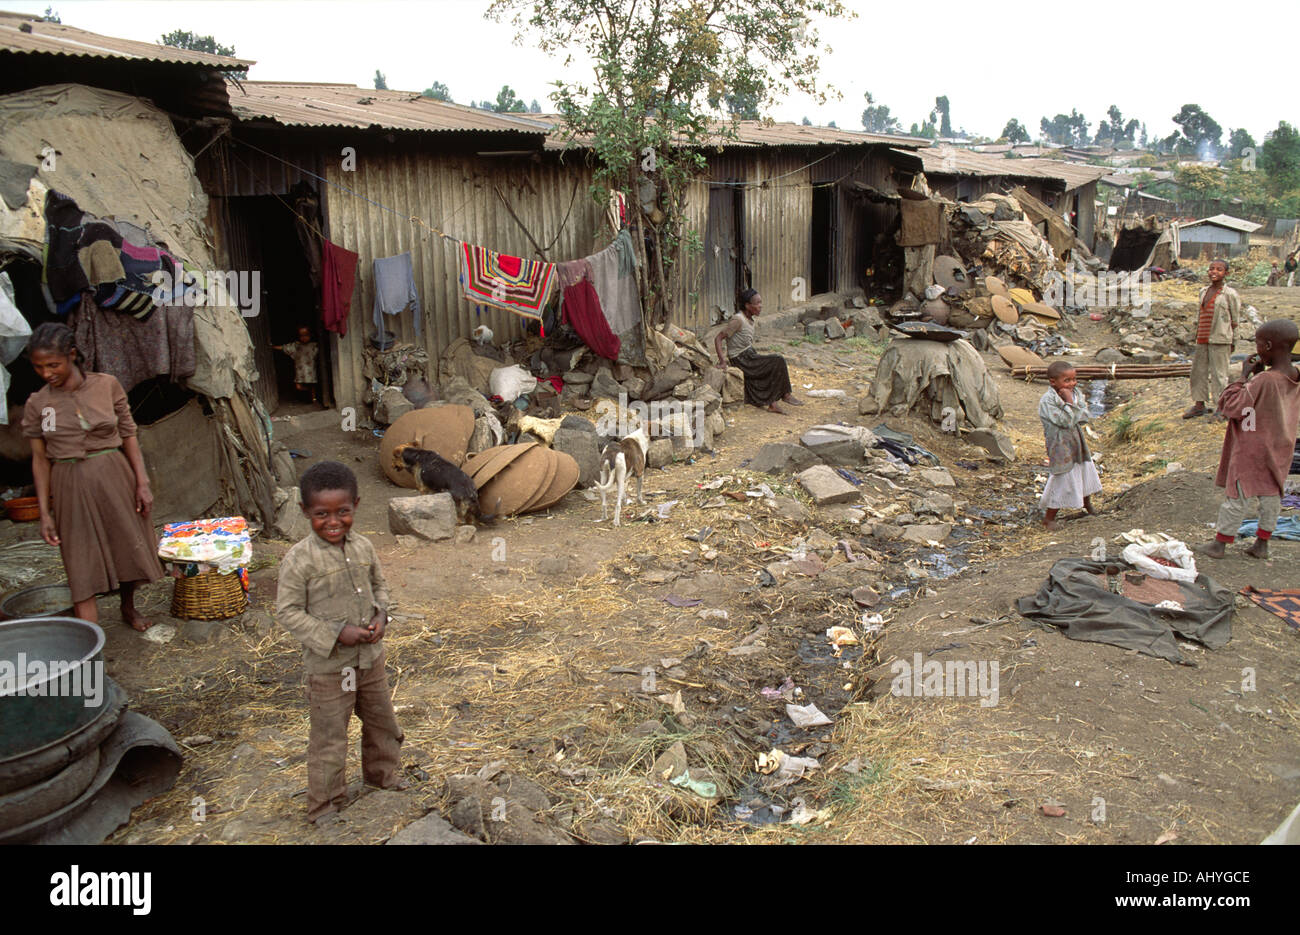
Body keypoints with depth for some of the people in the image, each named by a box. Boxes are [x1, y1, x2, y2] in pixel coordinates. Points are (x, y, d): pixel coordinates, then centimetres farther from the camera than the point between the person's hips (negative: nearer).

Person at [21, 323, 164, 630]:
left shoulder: (107, 385, -2)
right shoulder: (37, 404, -1)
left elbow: (128, 435, 3)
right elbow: (40, 460, 3)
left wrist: (142, 482, -3)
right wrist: (45, 512, 0)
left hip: (114, 478, 1)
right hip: (71, 488, -1)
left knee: (128, 548, 14)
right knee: (82, 567, -3)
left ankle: (128, 607, 42)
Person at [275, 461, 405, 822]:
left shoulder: (363, 547, -2)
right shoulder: (299, 559, -19)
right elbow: (288, 611, -16)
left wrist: (381, 615, -6)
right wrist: (336, 635, -22)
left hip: (370, 657, 6)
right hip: (328, 666, -5)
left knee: (382, 722, 23)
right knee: (329, 738, 7)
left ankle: (382, 773, 48)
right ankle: (325, 807, 26)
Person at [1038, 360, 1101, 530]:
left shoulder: (1075, 393, 1)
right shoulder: (1047, 400, -22)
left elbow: (1084, 416, -4)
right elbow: (1065, 421, -27)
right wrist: (1069, 401, -25)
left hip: (1077, 441, 8)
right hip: (1060, 446, -8)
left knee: (1086, 471, 24)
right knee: (1062, 479, -3)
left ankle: (1087, 502, 53)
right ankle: (1049, 517, 11)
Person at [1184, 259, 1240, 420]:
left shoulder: (1230, 294, -5)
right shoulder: (1204, 291, 12)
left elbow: (1235, 320, -4)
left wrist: (1233, 342, -4)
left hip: (1220, 340, -6)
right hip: (1203, 339, 6)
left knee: (1219, 373, -2)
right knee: (1199, 370, 8)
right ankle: (1199, 405, 17)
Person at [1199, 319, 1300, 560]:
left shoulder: (1263, 382, -26)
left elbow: (1230, 407, -21)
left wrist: (1244, 376, -15)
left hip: (1253, 451, -7)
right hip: (1280, 449, 7)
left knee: (1238, 497, 3)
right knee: (1271, 495, 16)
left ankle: (1219, 543, 14)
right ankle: (1262, 544, 27)